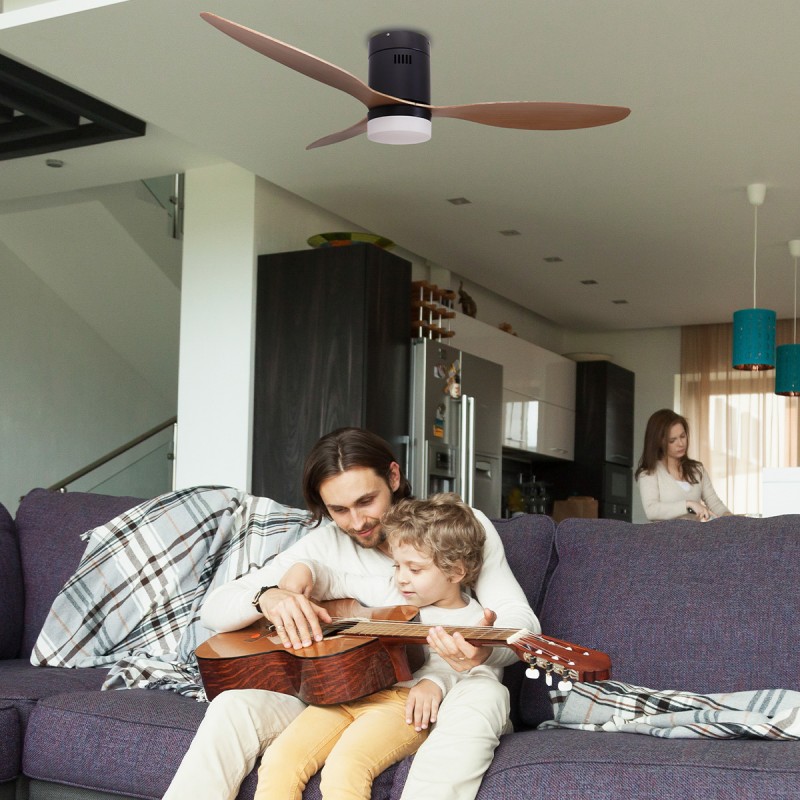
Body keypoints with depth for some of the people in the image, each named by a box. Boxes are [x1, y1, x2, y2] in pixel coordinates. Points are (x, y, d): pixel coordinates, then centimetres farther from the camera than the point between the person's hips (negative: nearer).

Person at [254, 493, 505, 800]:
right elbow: (337, 585, 32)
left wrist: (437, 682, -20)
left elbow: (485, 677, -2)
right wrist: (304, 571, 11)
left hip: (409, 703, -5)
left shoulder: (476, 623, 8)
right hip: (348, 692, 6)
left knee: (345, 767, -35)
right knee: (279, 759, -20)